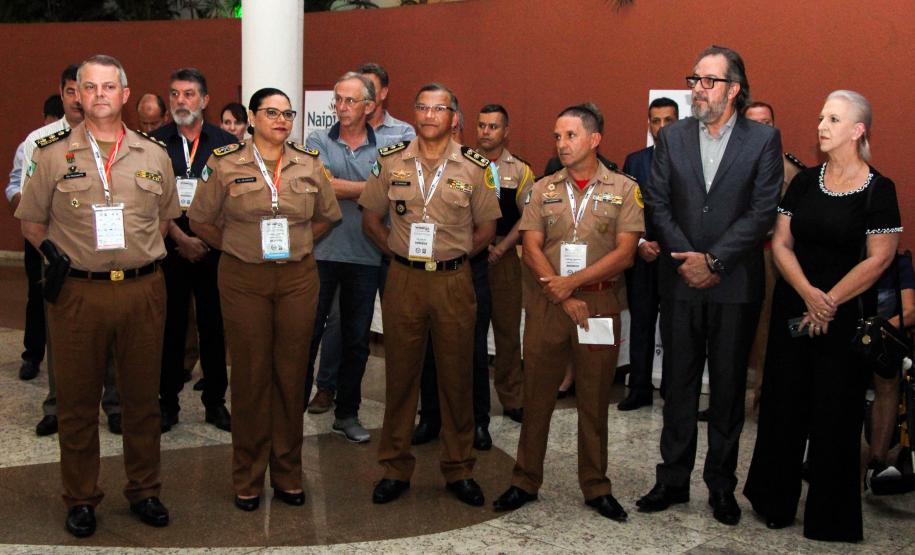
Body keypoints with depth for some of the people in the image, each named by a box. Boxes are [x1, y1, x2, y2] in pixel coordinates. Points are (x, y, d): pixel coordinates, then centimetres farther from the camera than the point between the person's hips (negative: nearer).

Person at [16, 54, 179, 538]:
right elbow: (31, 220, 10)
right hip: (78, 292, -1)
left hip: (142, 289, 1)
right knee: (77, 401, 8)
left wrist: (144, 255, 9)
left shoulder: (153, 155, 7)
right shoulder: (53, 155, 2)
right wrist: (51, 253, -1)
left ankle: (143, 490, 25)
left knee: (142, 397, 10)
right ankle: (80, 498, 22)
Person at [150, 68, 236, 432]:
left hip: (214, 249, 0)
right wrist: (181, 239, -11)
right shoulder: (154, 143, 3)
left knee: (214, 325, 5)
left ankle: (215, 401, 16)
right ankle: (168, 402, 16)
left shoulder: (225, 143, 3)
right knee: (170, 326, 5)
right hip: (168, 249, 0)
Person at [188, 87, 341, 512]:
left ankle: (288, 474, 20)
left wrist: (295, 246, 11)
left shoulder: (310, 165, 5)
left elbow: (327, 216, 18)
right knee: (250, 376, 3)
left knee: (291, 375, 6)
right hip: (243, 280, -2)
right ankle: (248, 479, 16)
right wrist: (238, 249, 5)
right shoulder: (225, 165, -1)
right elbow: (200, 220, 6)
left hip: (298, 278, 2)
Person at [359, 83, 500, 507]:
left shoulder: (475, 166, 1)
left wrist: (454, 254, 0)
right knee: (400, 375, 6)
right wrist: (398, 250, 2)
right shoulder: (390, 161, 4)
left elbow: (486, 227, 8)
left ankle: (459, 469, 19)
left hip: (453, 281, 0)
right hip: (403, 280, 1)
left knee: (456, 376, 6)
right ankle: (395, 468, 18)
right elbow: (371, 218, 11)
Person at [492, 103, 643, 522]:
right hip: (547, 302, 2)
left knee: (594, 399, 8)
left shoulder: (623, 189, 0)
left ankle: (596, 487, 20)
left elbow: (624, 253, -7)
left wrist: (572, 282, -14)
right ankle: (525, 482, 20)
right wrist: (563, 296, -11)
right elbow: (531, 249, 0)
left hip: (599, 303, -2)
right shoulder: (543, 189, 7)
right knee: (537, 394, 7)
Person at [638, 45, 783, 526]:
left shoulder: (763, 139, -1)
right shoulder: (671, 137, 6)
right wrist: (688, 260, -10)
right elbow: (658, 204, 1)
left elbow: (762, 212, -8)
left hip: (735, 285, -2)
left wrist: (713, 260, -15)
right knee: (678, 386, 9)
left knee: (729, 388, 8)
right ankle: (673, 481, 20)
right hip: (681, 283, 2)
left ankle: (721, 486, 20)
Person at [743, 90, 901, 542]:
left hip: (845, 315, -4)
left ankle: (832, 516, 19)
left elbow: (879, 259, -10)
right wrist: (808, 294, -12)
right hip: (792, 308, 4)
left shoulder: (878, 190, -7)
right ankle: (775, 503, 26)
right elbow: (781, 244, 2)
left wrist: (829, 302, -12)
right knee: (784, 405, 9)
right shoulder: (804, 182, 5)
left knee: (835, 412, 3)